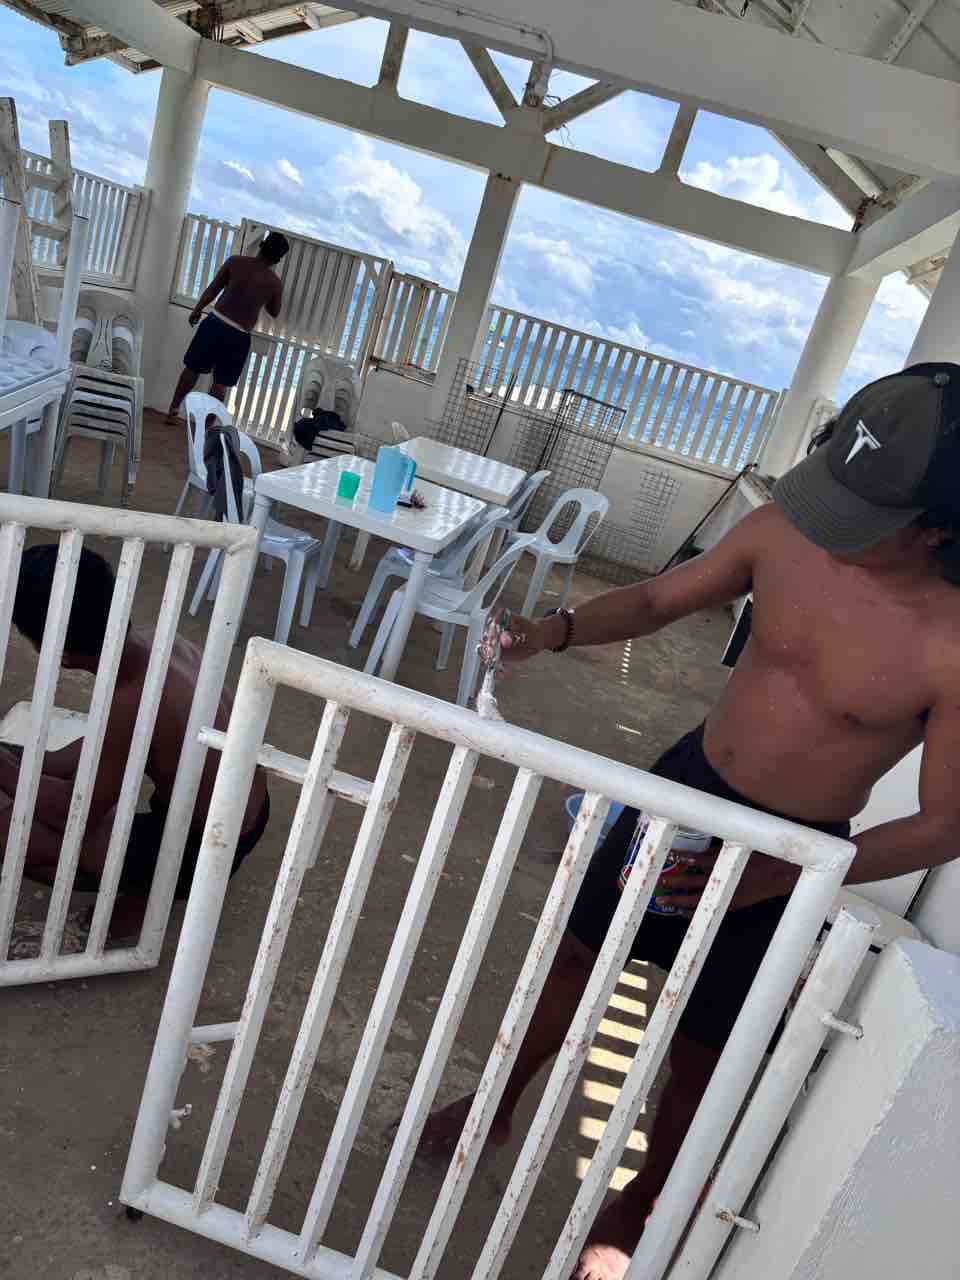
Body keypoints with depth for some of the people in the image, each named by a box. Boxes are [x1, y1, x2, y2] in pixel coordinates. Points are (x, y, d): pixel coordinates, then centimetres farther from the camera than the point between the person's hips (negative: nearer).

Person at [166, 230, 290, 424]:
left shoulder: (236, 261, -6)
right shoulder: (275, 283, -9)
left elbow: (213, 288, 3)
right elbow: (274, 313, 8)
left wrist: (197, 310, 15)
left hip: (215, 323, 2)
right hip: (238, 336, -2)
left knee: (192, 369, 17)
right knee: (220, 384, 9)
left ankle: (173, 411, 25)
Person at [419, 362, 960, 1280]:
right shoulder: (787, 531, -16)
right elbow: (662, 598, -2)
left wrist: (780, 877, -24)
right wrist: (558, 629, -20)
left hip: (793, 858, -3)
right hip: (687, 784, 4)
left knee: (699, 1050, 16)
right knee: (579, 952, 20)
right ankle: (497, 1106, 50)